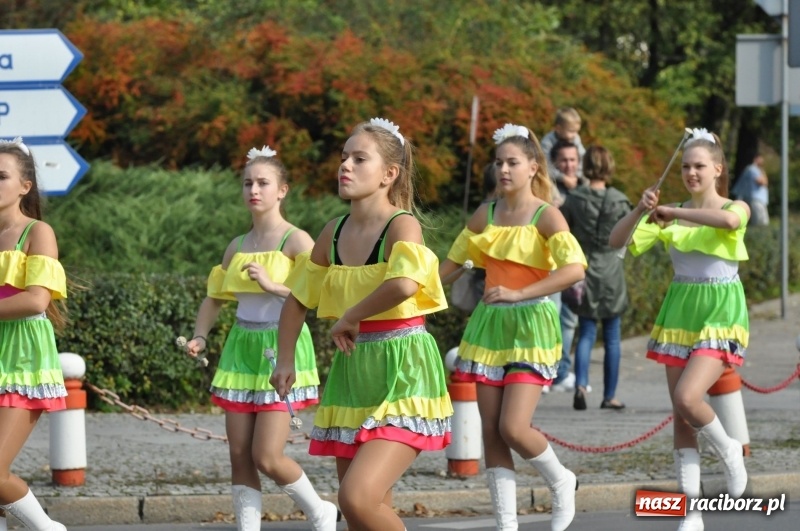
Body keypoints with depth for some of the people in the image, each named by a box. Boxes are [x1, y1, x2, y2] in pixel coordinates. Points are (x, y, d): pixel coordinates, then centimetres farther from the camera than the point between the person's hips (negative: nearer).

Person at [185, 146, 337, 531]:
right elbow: (214, 298, 21)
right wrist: (200, 336, 6)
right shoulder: (237, 247, 11)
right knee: (240, 456, 2)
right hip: (241, 348, 6)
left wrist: (273, 285, -25)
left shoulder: (295, 241, -7)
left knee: (266, 458, -8)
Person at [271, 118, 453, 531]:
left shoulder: (402, 226, -14)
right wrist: (285, 360, 10)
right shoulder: (334, 233, 7)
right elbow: (297, 299, 20)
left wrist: (349, 317, -22)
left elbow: (405, 283, -35)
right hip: (352, 375, 7)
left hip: (402, 377, -7)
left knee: (358, 497, -23)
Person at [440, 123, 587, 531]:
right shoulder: (486, 214, 7)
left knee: (514, 428, -15)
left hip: (531, 325, -5)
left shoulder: (546, 217, -9)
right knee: (491, 432, 1)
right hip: (490, 325, 5)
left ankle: (560, 482, 14)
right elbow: (452, 262, 16)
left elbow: (574, 269, -23)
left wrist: (519, 294, -29)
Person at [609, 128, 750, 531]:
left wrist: (676, 213, -22)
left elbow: (729, 220, -31)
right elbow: (617, 241, -1)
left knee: (687, 398, -23)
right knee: (681, 418, 3)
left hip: (720, 315, -4)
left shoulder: (735, 207, -5)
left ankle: (728, 451, 8)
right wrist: (640, 210, -18)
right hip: (679, 313, 5)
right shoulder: (669, 216, 6)